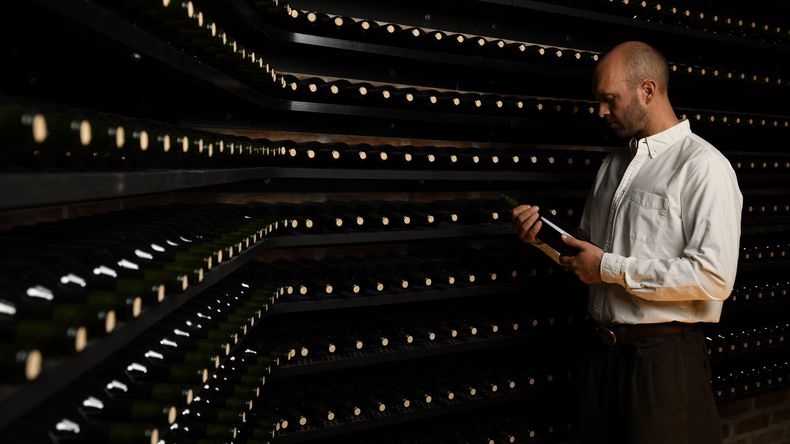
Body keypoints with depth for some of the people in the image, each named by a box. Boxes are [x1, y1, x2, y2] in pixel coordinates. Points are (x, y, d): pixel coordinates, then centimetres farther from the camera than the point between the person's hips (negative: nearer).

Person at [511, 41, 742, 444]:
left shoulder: (704, 166, -12)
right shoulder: (613, 165, 13)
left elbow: (713, 277, -21)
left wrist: (610, 268, -16)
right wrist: (545, 237, 0)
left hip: (663, 356, -7)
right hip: (602, 350, 7)